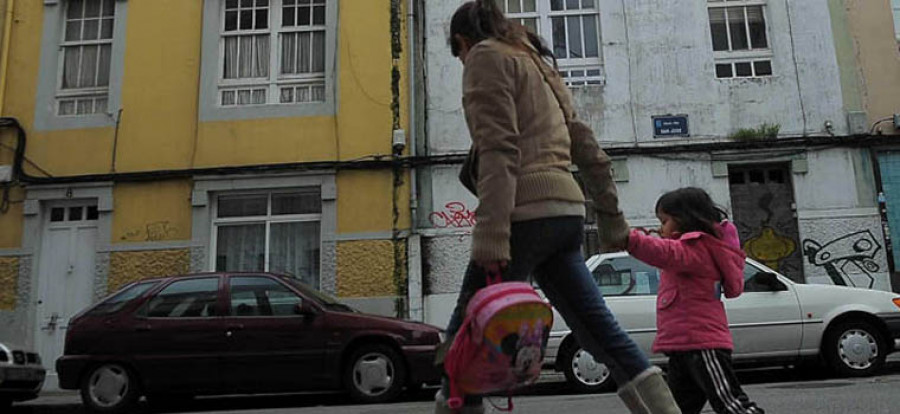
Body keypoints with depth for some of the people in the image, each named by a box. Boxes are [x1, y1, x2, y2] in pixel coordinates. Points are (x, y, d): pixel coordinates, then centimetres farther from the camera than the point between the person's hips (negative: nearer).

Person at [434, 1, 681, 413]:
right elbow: (589, 150, 24)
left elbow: (498, 149, -13)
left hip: (527, 213, -8)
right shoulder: (539, 66, 27)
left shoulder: (486, 56, 3)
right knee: (602, 332, 9)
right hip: (567, 212, 9)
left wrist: (491, 237, -21)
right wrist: (612, 219, 27)